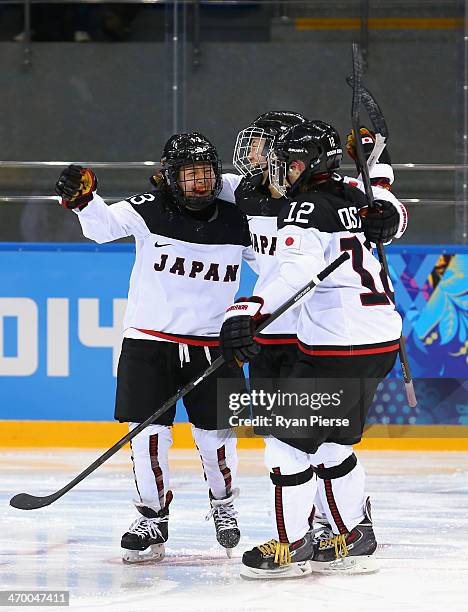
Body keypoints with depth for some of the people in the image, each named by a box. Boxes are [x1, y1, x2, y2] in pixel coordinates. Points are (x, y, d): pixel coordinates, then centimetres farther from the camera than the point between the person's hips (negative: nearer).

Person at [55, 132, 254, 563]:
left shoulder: (237, 224, -2)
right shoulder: (150, 211, -9)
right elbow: (104, 225, -22)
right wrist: (83, 199, -41)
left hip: (211, 342, 1)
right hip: (149, 338, -1)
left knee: (215, 434, 5)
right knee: (148, 432, -6)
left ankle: (223, 501, 33)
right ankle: (153, 517, 9)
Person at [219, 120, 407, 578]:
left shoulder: (305, 210, -15)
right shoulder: (354, 196, 9)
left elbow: (298, 273, -32)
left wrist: (249, 312, -40)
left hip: (337, 345, -9)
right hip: (382, 340, 9)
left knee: (289, 437, 0)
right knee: (331, 440, 21)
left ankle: (294, 546, 6)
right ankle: (354, 539, 24)